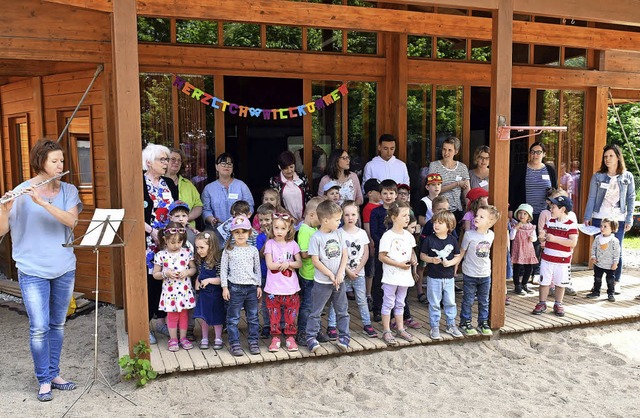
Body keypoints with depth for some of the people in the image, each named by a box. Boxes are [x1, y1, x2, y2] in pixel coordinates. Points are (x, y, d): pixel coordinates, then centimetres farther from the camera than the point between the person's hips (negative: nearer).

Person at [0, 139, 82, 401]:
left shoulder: (68, 191, 1)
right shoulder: (21, 192, -6)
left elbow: (71, 220, -17)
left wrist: (42, 202, -27)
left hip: (64, 268, 3)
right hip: (33, 270, -3)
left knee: (57, 324, 13)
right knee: (39, 327, -3)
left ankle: (53, 374, 27)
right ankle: (44, 381, 13)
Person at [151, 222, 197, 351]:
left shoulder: (187, 252, -2)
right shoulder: (160, 255, -6)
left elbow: (194, 269, 5)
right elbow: (155, 274, -1)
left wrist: (188, 272, -15)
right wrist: (166, 274, -19)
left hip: (184, 290, 1)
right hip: (169, 291, -1)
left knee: (184, 313, 11)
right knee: (172, 315, 9)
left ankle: (183, 337, 24)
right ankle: (173, 339, 22)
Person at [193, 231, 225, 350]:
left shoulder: (217, 262, -19)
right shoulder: (200, 262, 0)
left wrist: (209, 280, -26)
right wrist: (197, 283, -1)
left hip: (215, 294, -5)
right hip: (203, 293, 5)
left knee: (217, 317, 9)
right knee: (203, 317, 11)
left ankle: (218, 338, 24)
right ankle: (204, 339, 25)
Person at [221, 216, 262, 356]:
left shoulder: (253, 250, 6)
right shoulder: (228, 250, 0)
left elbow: (257, 268, 11)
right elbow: (223, 269, 1)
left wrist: (259, 285, 8)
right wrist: (224, 287, -4)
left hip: (251, 287, 2)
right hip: (235, 287, -2)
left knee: (253, 317, 8)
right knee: (233, 318, 2)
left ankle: (253, 342, 18)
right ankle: (234, 343, 11)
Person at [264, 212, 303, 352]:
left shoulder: (293, 244, 4)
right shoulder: (270, 244, -3)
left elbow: (300, 263, 1)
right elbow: (270, 265, -10)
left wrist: (288, 263, -16)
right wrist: (287, 265, -9)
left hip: (291, 288, 2)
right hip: (274, 288, -1)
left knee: (291, 314, 7)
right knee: (274, 314, 6)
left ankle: (290, 337, 20)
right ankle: (275, 338, 18)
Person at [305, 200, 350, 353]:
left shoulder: (339, 234, 2)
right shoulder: (316, 237, -14)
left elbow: (344, 255, 3)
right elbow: (315, 260, -15)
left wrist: (340, 273, -9)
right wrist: (331, 275, -13)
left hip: (339, 281, 5)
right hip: (322, 282, -5)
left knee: (342, 311, 13)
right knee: (316, 312, 5)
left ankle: (344, 337, 24)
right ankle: (311, 338, 15)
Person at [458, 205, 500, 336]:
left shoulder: (491, 235, -4)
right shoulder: (469, 234, -15)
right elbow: (461, 252, -4)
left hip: (485, 274, 4)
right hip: (470, 274, -4)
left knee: (484, 301, 15)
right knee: (468, 300, 7)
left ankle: (483, 323, 29)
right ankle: (465, 323, 20)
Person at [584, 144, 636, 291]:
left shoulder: (627, 177, 4)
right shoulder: (598, 177, 3)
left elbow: (631, 198, 5)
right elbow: (591, 198, 4)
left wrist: (629, 219, 0)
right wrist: (587, 217, -2)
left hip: (618, 219, 0)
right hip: (599, 218, 0)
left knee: (617, 251, 3)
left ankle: (616, 282, 15)